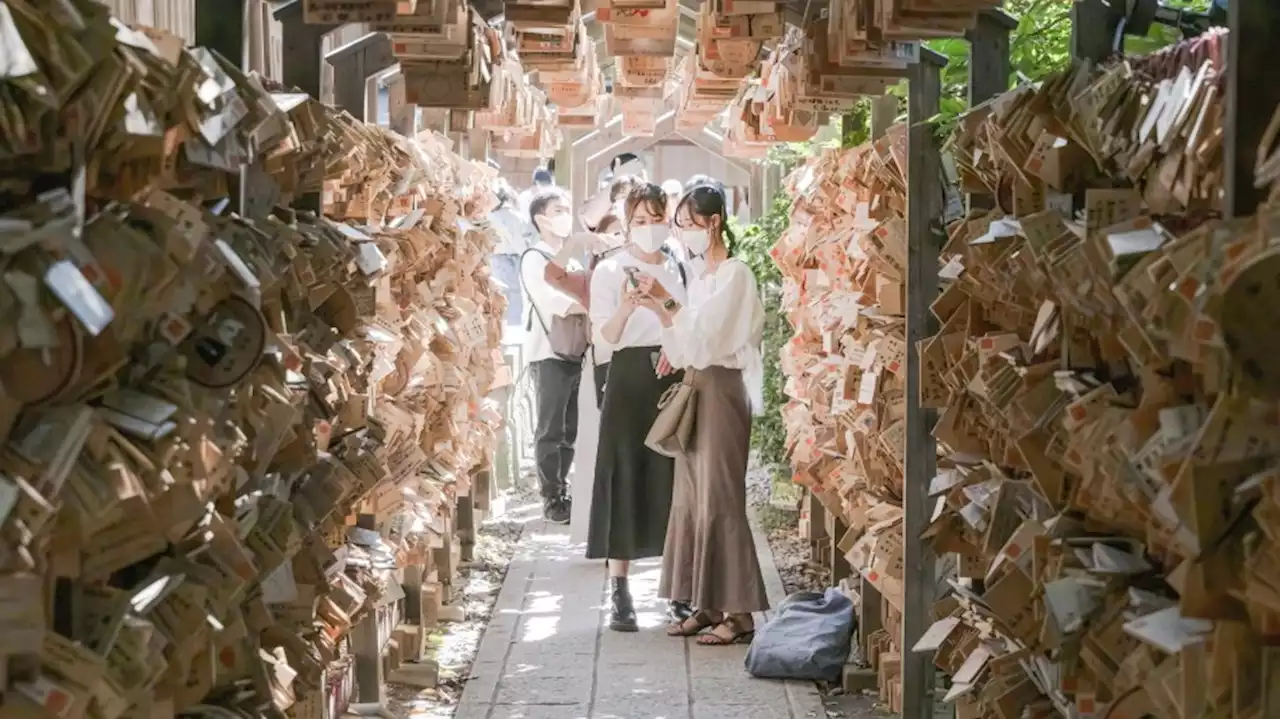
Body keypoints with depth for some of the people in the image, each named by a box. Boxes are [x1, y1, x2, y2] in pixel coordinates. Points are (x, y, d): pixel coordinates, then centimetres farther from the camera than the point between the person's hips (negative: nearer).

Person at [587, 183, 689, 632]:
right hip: (630, 377, -3)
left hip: (674, 377, 3)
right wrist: (625, 310, -25)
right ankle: (620, 595, -4)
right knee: (625, 478, -5)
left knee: (673, 476, 2)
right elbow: (604, 339, -6)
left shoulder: (680, 269, 11)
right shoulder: (610, 271, 1)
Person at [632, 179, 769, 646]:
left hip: (721, 388, -9)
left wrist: (667, 301, -16)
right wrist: (658, 308, 4)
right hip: (695, 388, 9)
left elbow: (705, 335, -17)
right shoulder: (700, 278, 17)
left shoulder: (735, 274, -9)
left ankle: (739, 612, -8)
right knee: (691, 497, 7)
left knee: (719, 498, -10)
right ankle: (707, 606, 10)